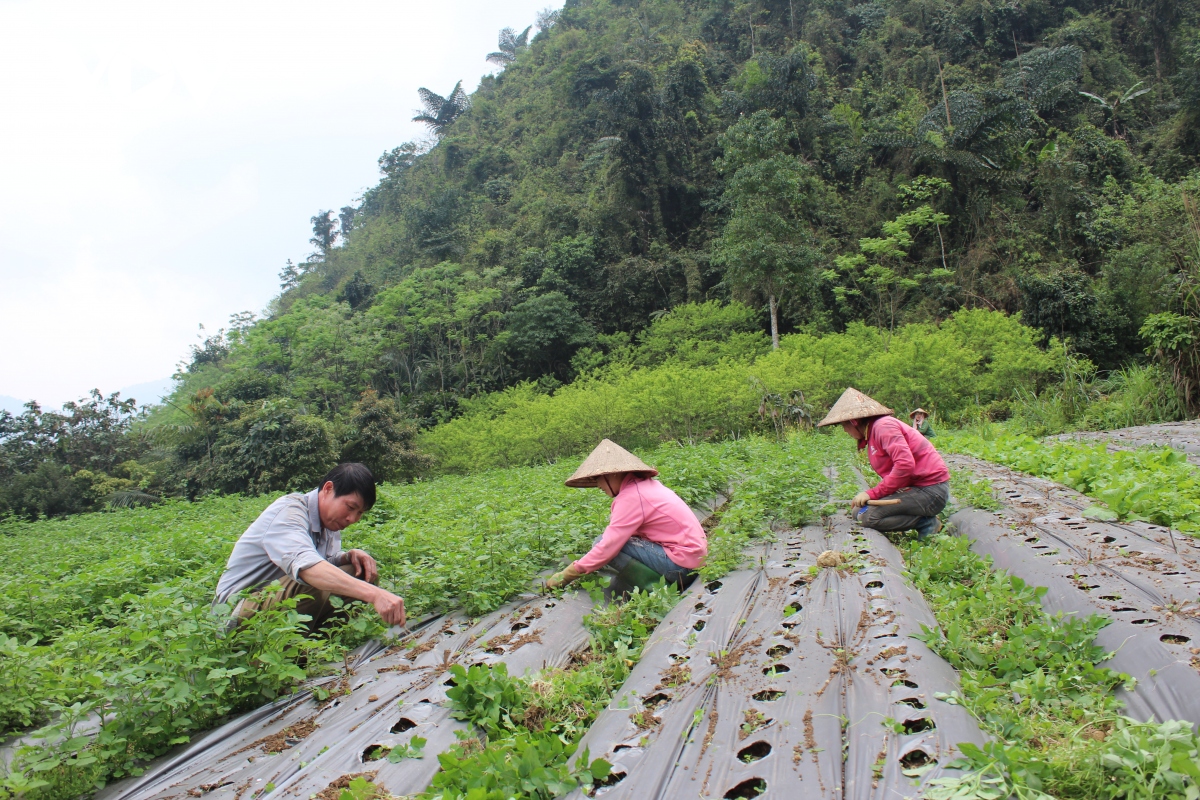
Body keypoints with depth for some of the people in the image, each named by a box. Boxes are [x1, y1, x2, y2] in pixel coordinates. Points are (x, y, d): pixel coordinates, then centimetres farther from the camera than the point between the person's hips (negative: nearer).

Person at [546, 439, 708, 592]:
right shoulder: (645, 484, 12)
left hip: (681, 564, -9)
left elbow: (607, 547, -19)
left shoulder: (630, 497, -16)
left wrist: (566, 575, -10)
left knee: (605, 544, -11)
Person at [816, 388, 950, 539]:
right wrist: (869, 495, 2)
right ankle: (923, 517, 7)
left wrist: (872, 493, -22)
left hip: (930, 491, -10)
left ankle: (926, 522, -7)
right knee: (859, 510, 7)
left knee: (868, 516, -22)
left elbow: (905, 464, -27)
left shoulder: (883, 426, -15)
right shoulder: (872, 433, 15)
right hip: (915, 486, 10)